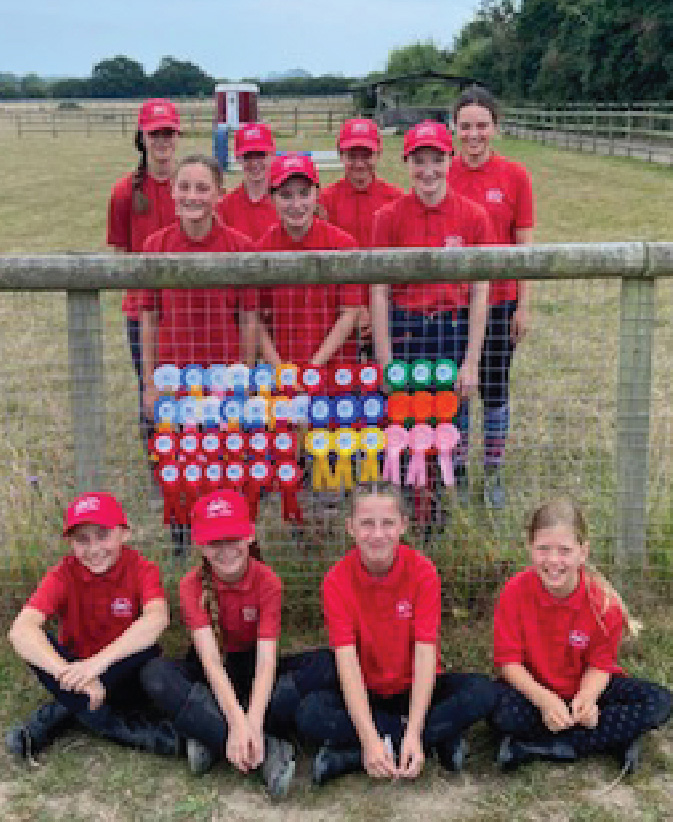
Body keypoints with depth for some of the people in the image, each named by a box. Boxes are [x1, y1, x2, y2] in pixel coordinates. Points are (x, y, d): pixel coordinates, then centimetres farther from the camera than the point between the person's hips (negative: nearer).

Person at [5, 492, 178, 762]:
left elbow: (156, 618, -36)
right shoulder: (63, 575, -12)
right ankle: (124, 729, -30)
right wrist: (67, 673, -44)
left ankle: (60, 712, -23)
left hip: (125, 678, -1)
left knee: (148, 649, -32)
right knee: (33, 642, -26)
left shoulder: (142, 569, -14)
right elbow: (20, 629, -29)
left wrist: (98, 662, -47)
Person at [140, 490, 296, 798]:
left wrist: (252, 724, -43)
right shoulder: (192, 585, -16)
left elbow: (266, 659, -26)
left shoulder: (267, 582, -18)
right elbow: (209, 657, -28)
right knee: (156, 673, -33)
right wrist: (236, 722, -43)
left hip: (251, 673, -1)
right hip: (208, 675, 1)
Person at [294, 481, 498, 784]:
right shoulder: (337, 580, -13)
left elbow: (425, 654, -19)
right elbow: (347, 662, -20)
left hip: (414, 690, 1)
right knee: (309, 714, -30)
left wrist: (413, 735, -31)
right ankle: (439, 738, -23)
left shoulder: (423, 572, -13)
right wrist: (369, 739, -33)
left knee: (483, 692, -27)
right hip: (363, 694, 0)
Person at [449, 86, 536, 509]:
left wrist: (524, 305, -3)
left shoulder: (515, 176, -4)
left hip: (499, 301, -1)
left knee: (495, 391, 10)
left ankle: (493, 474, 25)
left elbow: (525, 244, -1)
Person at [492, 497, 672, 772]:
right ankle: (613, 740, -21)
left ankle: (536, 747, -24)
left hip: (584, 687, 2)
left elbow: (600, 663, -8)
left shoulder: (604, 600, -15)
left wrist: (587, 697, -30)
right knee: (500, 711, -35)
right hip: (534, 688, -2)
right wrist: (543, 699, -32)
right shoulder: (515, 592, -17)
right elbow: (508, 660, -15)